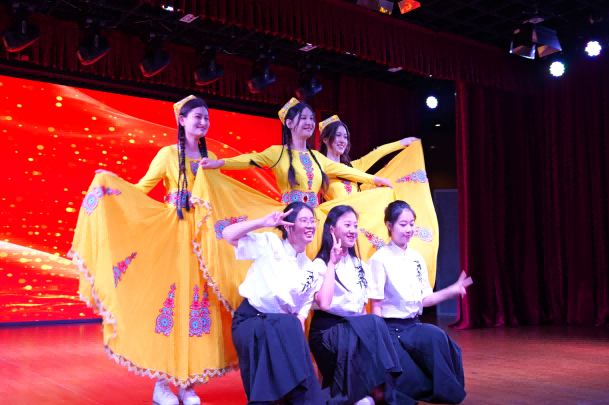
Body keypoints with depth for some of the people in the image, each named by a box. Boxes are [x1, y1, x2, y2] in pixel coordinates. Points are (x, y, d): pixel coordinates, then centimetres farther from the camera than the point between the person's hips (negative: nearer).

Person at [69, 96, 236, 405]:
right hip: (173, 235, -4)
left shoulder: (210, 158, 15)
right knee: (169, 298, -5)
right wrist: (110, 183, -12)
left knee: (197, 301, 0)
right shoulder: (168, 154, 3)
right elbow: (141, 189, 2)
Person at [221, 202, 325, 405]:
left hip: (284, 328, 5)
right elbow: (228, 235, -11)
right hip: (251, 320, -5)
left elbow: (305, 304, 9)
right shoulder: (270, 243, -5)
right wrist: (264, 222, -17)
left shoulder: (310, 268, 9)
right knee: (287, 326, -30)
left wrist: (299, 323, -11)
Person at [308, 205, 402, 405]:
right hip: (327, 330, -5)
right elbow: (323, 304, -22)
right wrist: (332, 264, -19)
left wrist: (369, 328, -4)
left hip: (358, 329, 5)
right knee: (373, 324, -32)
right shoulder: (320, 264, -5)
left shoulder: (361, 267, 15)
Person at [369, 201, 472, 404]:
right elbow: (376, 306, -9)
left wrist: (452, 291, -1)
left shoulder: (417, 258, 9)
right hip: (391, 328, -5)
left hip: (413, 326, 5)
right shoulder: (380, 259, -9)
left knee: (437, 337, -26)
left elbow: (423, 299, 12)